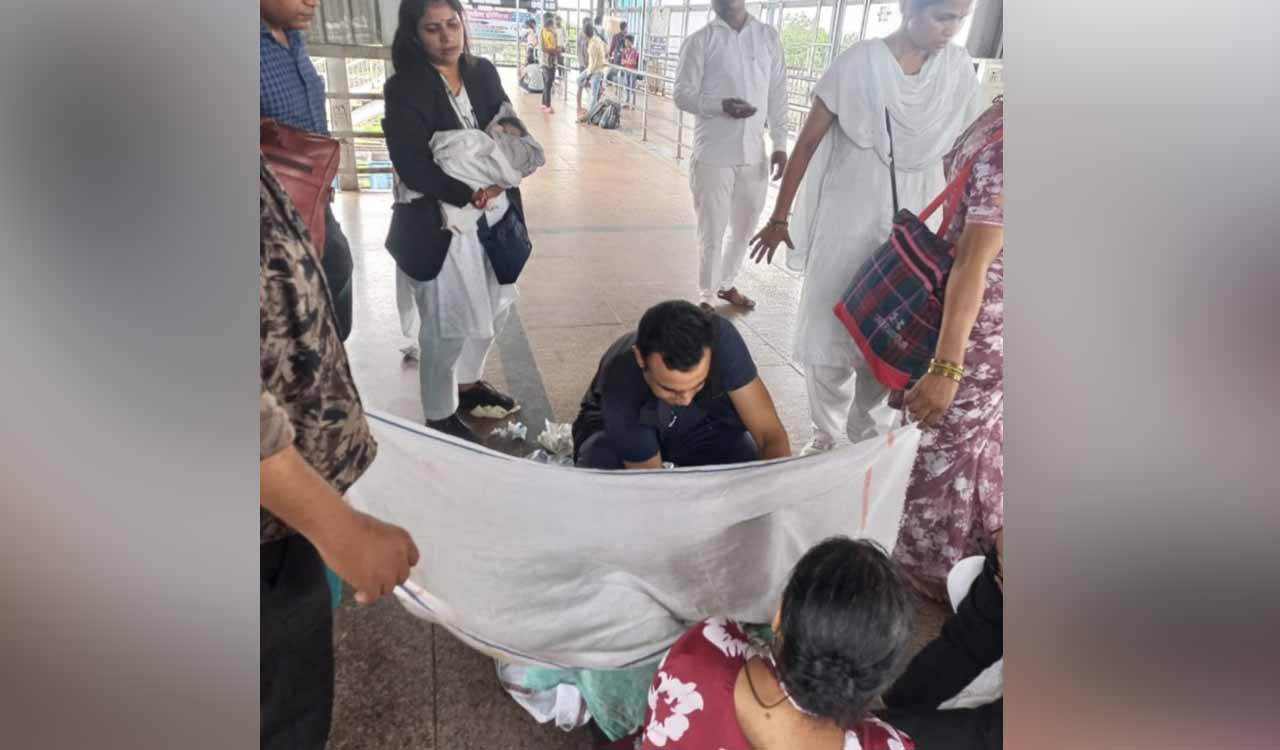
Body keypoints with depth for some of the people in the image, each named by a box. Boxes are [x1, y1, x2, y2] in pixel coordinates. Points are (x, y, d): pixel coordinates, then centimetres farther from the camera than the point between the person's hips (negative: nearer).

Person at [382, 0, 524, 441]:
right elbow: (414, 169, -18)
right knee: (444, 328, 3)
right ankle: (440, 418, 24)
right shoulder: (404, 89, -12)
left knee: (495, 309, 19)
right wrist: (473, 193, -22)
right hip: (437, 225, -6)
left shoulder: (483, 73, 5)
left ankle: (468, 384, 43)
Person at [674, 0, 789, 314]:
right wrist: (721, 105, -22)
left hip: (754, 154, 4)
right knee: (712, 233, 0)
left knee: (745, 228, 14)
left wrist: (780, 143, 6)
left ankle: (725, 284, 34)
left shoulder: (769, 37, 9)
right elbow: (682, 94, -6)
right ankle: (707, 299, 16)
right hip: (713, 155, -4)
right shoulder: (700, 41, -1)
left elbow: (777, 94, 11)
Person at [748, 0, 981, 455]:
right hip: (848, 216, -3)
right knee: (828, 327, 3)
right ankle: (826, 431, 22)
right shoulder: (860, 62, -11)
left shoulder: (959, 67, 0)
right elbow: (807, 143, -7)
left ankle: (864, 426, 31)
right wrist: (779, 218, -6)